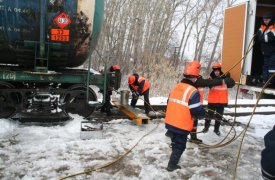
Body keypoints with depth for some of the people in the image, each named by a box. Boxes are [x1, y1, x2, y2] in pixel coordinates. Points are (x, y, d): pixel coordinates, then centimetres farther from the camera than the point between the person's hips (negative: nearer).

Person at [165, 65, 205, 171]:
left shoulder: (176, 87, 5)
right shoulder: (193, 91, -17)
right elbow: (196, 110, -19)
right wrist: (204, 112, 2)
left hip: (170, 122, 7)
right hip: (182, 126, -7)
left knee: (175, 143, 25)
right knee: (180, 145, 11)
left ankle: (174, 159, 42)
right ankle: (172, 165, 18)